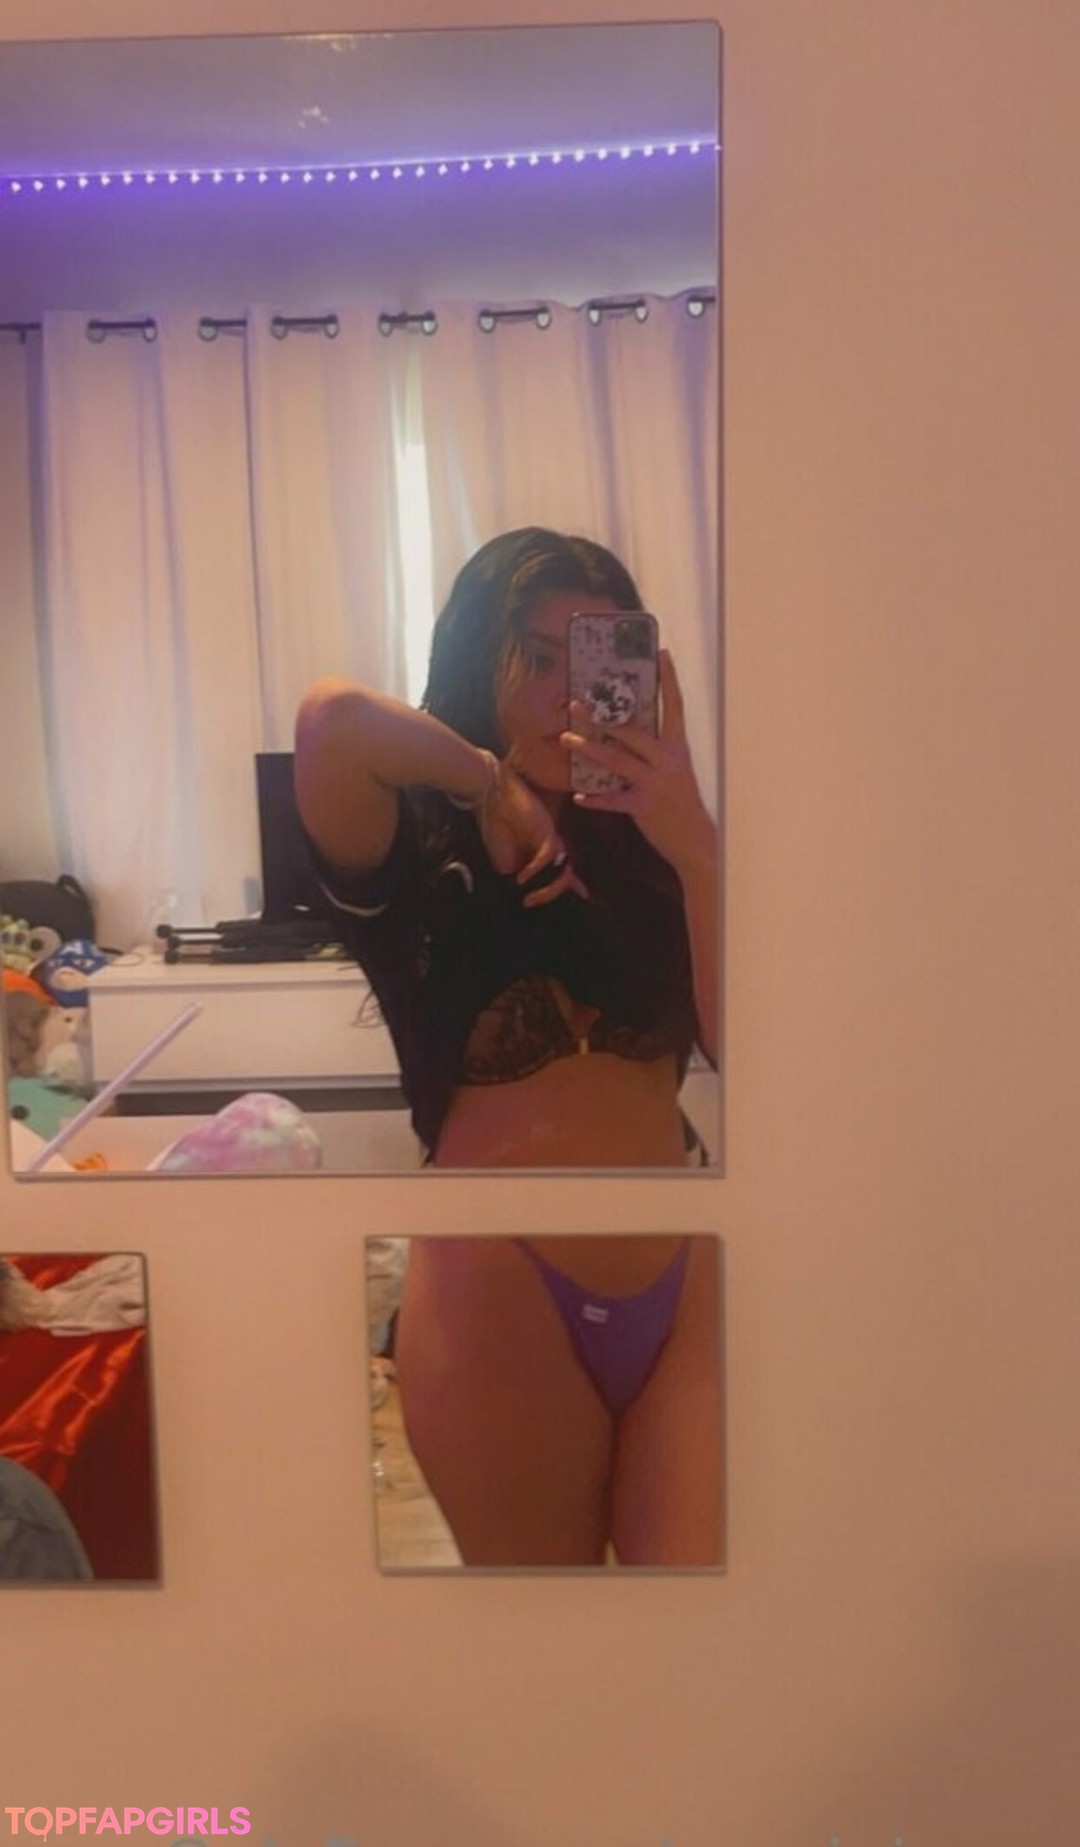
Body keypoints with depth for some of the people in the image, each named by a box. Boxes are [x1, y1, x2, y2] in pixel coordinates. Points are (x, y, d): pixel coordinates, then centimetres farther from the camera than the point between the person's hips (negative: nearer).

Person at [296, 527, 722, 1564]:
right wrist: (491, 780, -13)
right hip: (501, 1292, -3)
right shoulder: (420, 846, -6)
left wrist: (695, 848, -17)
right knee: (545, 1587, 16)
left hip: (684, 1280, 3)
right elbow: (333, 719, -29)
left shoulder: (642, 844, 4)